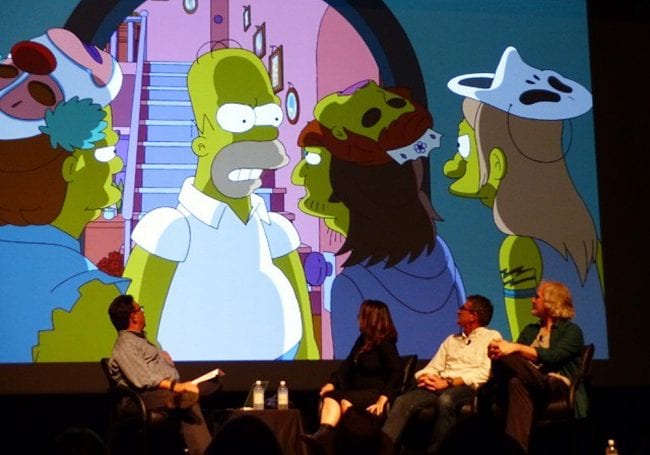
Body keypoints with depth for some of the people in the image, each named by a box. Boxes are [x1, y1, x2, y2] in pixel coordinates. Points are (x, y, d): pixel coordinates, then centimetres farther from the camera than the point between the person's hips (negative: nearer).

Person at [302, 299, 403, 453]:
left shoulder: (385, 344, -9)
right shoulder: (363, 340, 17)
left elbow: (396, 373, -19)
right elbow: (348, 364, 17)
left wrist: (383, 398, -30)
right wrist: (332, 383, 0)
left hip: (376, 392, -7)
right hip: (358, 391, 8)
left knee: (346, 402, -33)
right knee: (330, 397, -20)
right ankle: (324, 433, -47)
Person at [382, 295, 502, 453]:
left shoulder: (492, 337, 8)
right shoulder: (451, 339, 28)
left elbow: (485, 372, -7)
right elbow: (434, 366, 19)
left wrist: (448, 382, -14)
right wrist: (425, 377, -7)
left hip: (467, 387, -5)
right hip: (441, 387, 5)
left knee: (445, 400, -40)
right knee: (403, 401, -23)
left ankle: (435, 450, -35)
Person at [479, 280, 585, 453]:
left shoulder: (571, 331, 9)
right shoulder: (530, 330, 29)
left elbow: (552, 357, -11)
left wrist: (516, 348, -21)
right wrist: (497, 351, -13)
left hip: (557, 385, -4)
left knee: (517, 383, -36)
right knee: (517, 384, -35)